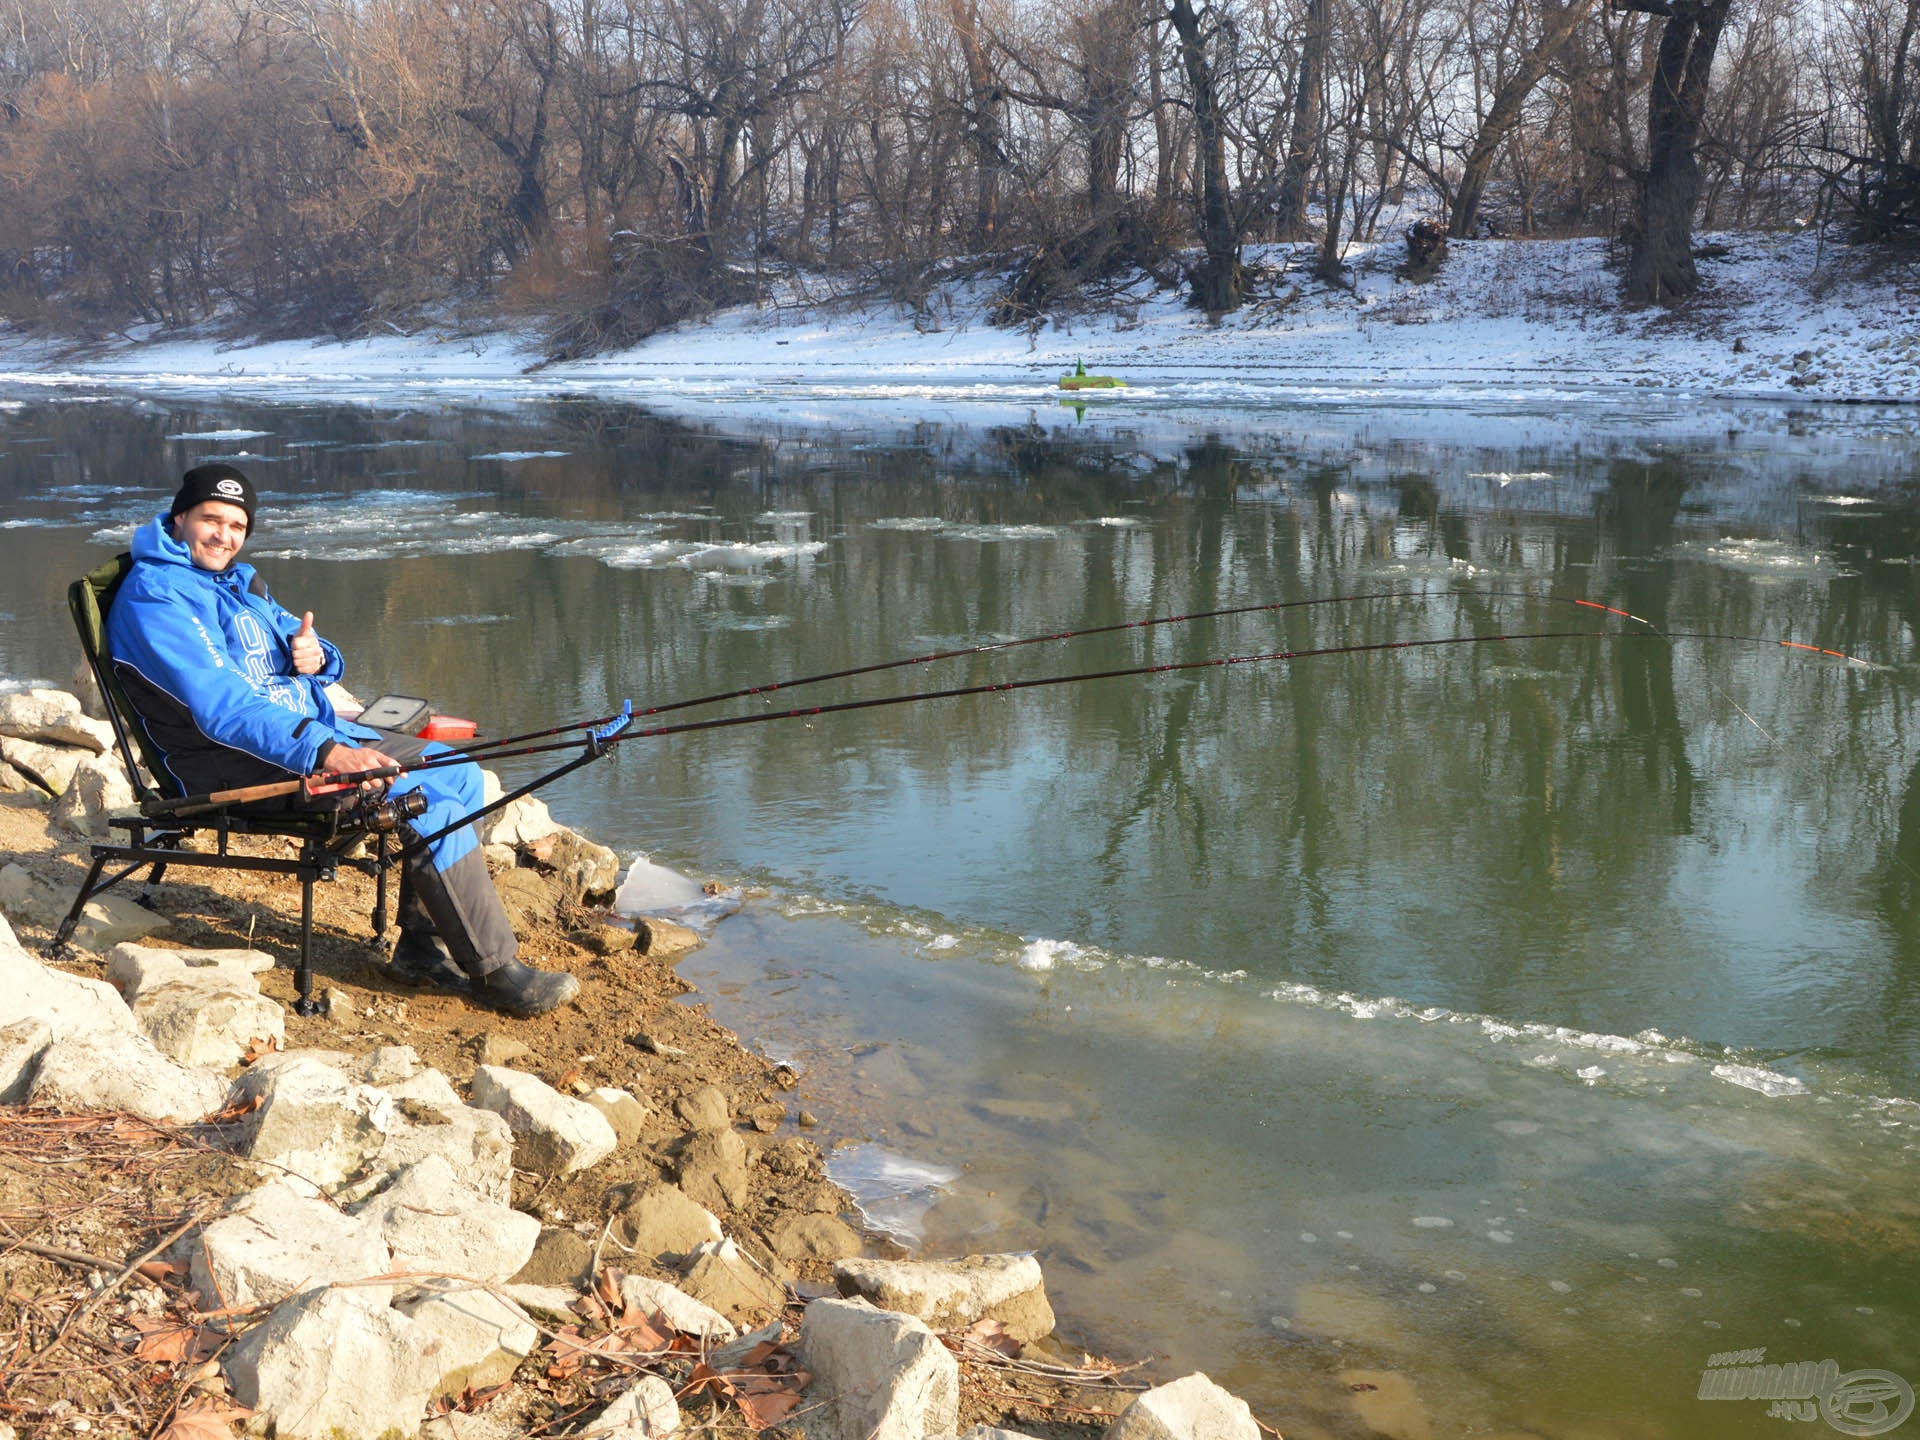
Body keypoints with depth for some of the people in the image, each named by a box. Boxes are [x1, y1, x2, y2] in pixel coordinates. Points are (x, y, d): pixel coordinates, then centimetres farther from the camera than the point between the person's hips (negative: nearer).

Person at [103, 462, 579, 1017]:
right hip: (240, 763, -10)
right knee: (435, 804, -21)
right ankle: (496, 970, -11)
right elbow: (221, 708, -26)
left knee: (461, 774, 4)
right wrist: (324, 753, -36)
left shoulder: (237, 582, 17)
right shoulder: (153, 596, -14)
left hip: (315, 730, 10)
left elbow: (308, 649, 21)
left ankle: (423, 945, 4)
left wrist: (314, 657, -6)